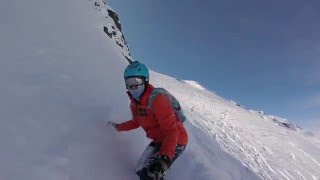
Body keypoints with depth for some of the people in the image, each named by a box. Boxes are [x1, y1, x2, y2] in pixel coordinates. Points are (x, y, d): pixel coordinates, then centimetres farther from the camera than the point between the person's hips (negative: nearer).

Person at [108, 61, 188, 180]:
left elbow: (171, 131, -32)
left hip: (175, 141, -8)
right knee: (140, 170, 15)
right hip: (158, 141, 8)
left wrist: (165, 158, -42)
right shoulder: (134, 104, -2)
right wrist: (118, 127, 25)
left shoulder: (157, 99, -28)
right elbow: (137, 122, 19)